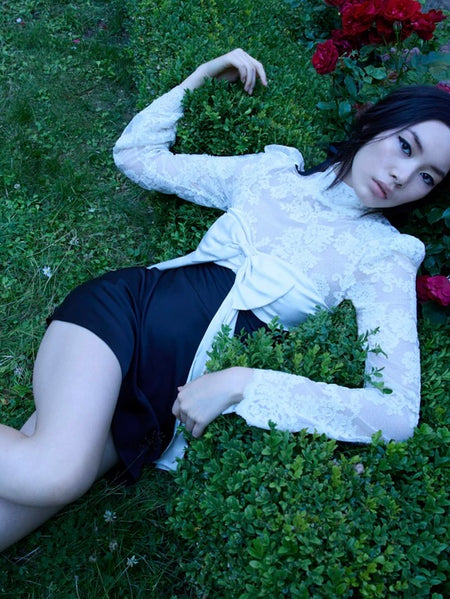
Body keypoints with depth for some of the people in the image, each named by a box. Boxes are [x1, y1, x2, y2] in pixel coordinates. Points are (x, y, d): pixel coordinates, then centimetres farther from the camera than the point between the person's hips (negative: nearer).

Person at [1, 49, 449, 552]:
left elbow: (399, 412, -14)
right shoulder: (272, 170, 9)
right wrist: (201, 77, 10)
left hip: (170, 390, -1)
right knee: (54, 473, -28)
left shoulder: (386, 259, 1)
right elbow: (136, 154, 17)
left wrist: (240, 383, -20)